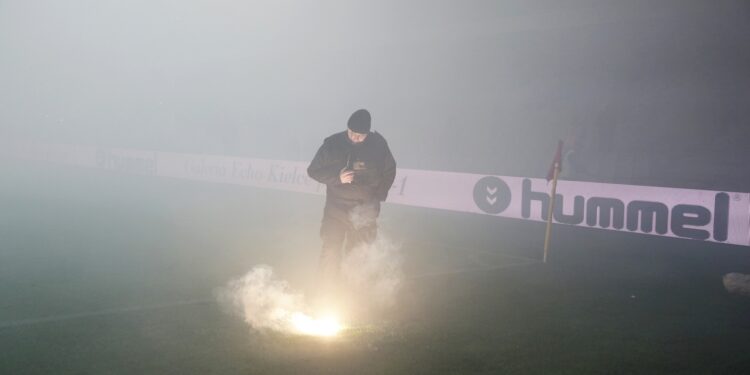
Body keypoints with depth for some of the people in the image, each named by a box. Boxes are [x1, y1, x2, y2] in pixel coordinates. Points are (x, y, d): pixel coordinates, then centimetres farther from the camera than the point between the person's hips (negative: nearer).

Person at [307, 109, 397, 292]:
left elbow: (389, 171, 8)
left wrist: (378, 197, 2)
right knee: (331, 251, -3)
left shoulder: (378, 144, -8)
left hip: (366, 210, 1)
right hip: (337, 208, -1)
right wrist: (337, 177, -21)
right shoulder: (332, 144, -12)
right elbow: (313, 171, -5)